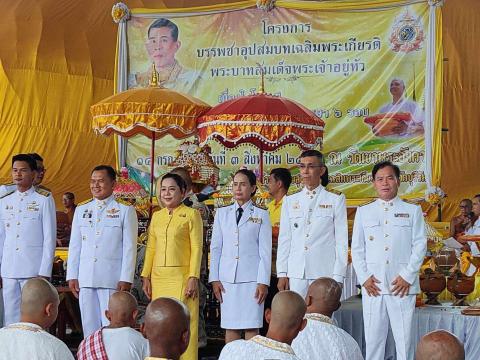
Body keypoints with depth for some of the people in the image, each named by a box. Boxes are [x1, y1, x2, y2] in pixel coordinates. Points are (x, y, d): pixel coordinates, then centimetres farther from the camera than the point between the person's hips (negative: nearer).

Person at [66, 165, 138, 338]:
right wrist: (72, 276, 8)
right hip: (85, 278, 4)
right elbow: (74, 245, 14)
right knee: (89, 327, 7)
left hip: (112, 279, -4)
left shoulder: (125, 211, 2)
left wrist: (126, 279, -8)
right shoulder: (81, 210, 14)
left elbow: (129, 247, -2)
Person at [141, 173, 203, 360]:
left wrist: (193, 278, -12)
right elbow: (151, 248, 14)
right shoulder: (156, 216, 14)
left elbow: (196, 248, -6)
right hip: (159, 278, 5)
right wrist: (146, 277, 8)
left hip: (181, 277, -5)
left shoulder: (191, 214, -1)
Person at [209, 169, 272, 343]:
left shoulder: (261, 215, 4)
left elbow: (265, 251, 1)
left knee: (251, 328, -4)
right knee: (230, 327, 3)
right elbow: (215, 247, 11)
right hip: (227, 278, 3)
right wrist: (214, 278, 4)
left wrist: (263, 282, -6)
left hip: (251, 277, -3)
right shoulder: (222, 213, 12)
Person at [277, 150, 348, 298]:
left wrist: (338, 277, -4)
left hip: (324, 273, -3)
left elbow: (341, 241, 2)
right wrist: (282, 273, 5)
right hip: (296, 273, 3)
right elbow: (284, 239, 12)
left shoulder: (335, 199, 4)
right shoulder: (290, 200, 13)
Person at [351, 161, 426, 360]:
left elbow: (420, 246, 4)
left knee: (404, 339, -3)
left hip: (402, 285, -2)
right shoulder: (363, 212, 14)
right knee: (373, 339, 2)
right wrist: (364, 278, -1)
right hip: (372, 286, 2)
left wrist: (407, 276, -6)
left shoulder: (413, 210, 9)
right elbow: (357, 248, 11)